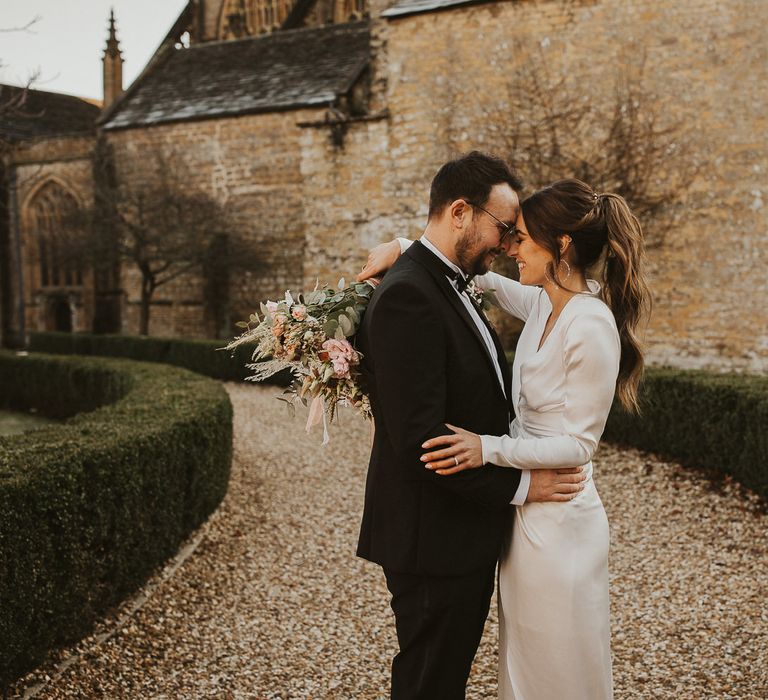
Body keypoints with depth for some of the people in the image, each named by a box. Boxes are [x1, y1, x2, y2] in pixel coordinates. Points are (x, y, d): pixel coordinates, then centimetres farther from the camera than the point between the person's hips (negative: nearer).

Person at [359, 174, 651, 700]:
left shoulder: (591, 327, -23)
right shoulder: (542, 302, 2)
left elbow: (579, 444, -19)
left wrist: (489, 449, -26)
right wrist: (403, 247, 8)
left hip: (557, 521, -8)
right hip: (525, 511, 8)